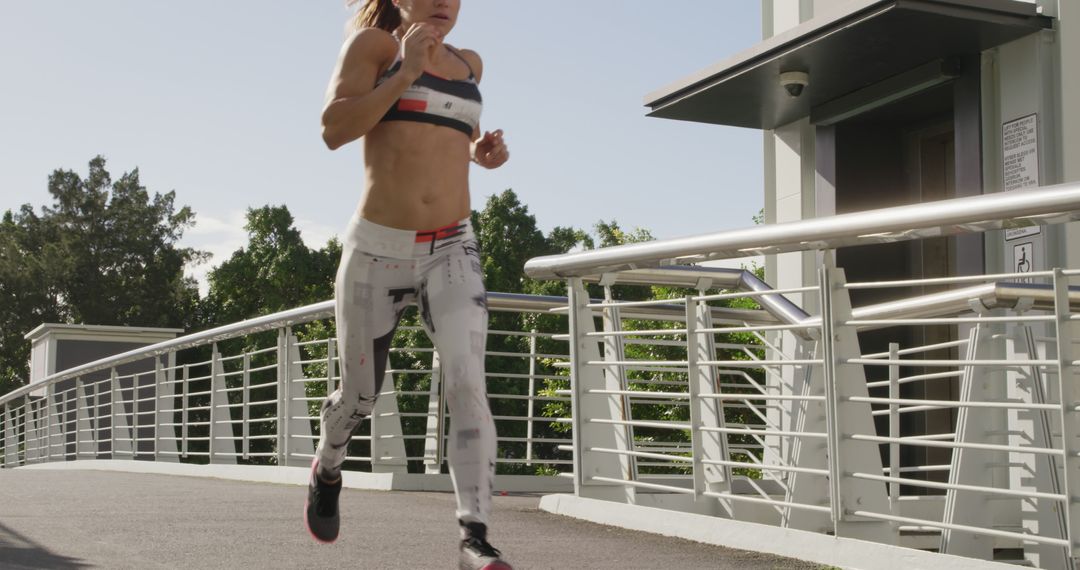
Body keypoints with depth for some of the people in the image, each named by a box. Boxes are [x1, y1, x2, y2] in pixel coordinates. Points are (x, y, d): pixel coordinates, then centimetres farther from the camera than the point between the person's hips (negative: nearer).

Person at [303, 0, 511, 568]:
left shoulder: (468, 63, 13)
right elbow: (334, 129, -14)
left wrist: (481, 150, 9)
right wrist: (406, 73, -20)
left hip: (453, 252, 3)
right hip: (378, 250, -2)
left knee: (467, 384, -19)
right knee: (360, 395, 13)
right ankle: (327, 470, 46)